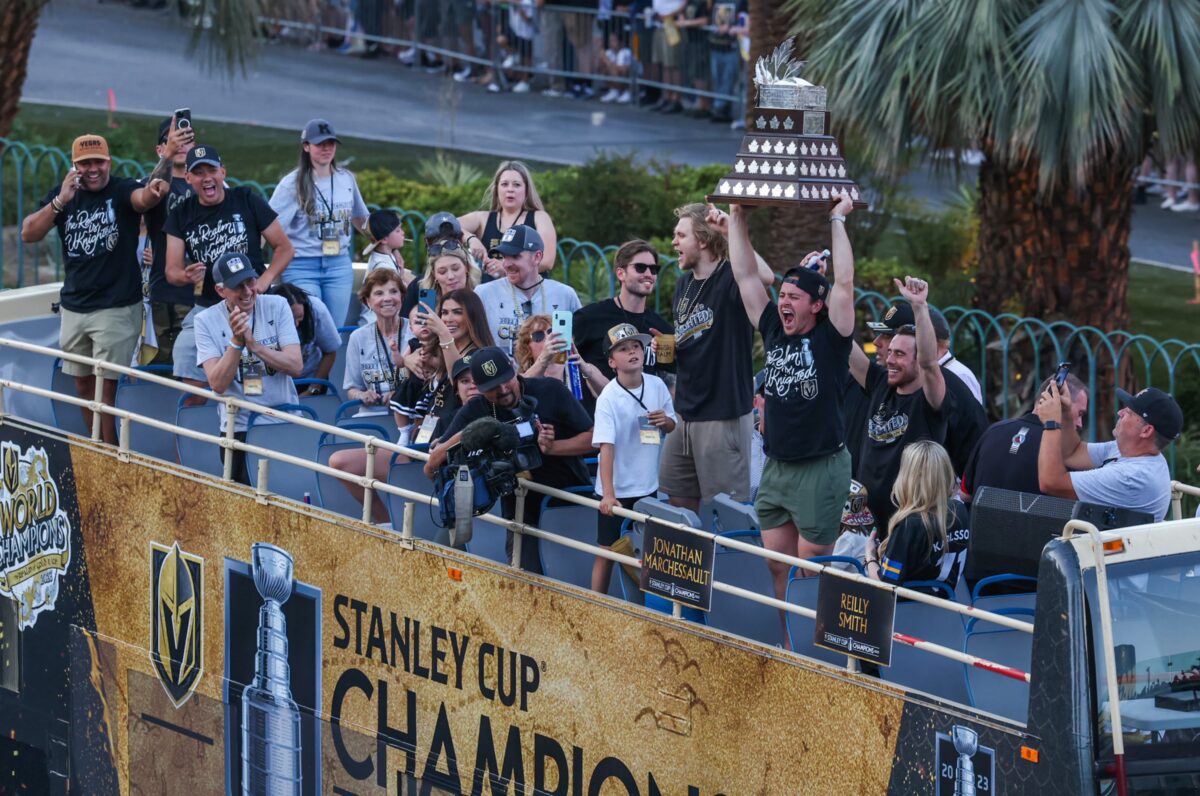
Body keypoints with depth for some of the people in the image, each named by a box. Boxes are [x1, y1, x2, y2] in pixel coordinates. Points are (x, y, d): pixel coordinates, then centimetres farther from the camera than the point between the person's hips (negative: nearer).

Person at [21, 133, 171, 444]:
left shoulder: (122, 191, -8)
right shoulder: (62, 194, 5)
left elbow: (144, 198, -31)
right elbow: (28, 234, -3)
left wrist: (154, 190, -56)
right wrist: (60, 202, -17)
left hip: (117, 308, -5)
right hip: (73, 307, 5)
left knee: (106, 387, -8)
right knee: (83, 385, 13)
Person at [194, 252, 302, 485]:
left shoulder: (277, 306, 3)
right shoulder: (206, 321, -2)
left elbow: (296, 366, -7)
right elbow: (218, 384, -11)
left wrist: (253, 343, -17)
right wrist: (236, 341, -21)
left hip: (285, 424, 1)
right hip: (238, 429, -1)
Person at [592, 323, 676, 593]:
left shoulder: (657, 386, -2)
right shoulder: (608, 398, -17)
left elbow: (672, 427, 13)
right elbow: (606, 447, -23)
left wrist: (665, 421, -12)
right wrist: (608, 494, -31)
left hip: (648, 487, 5)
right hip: (616, 491, -5)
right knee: (607, 552, 2)